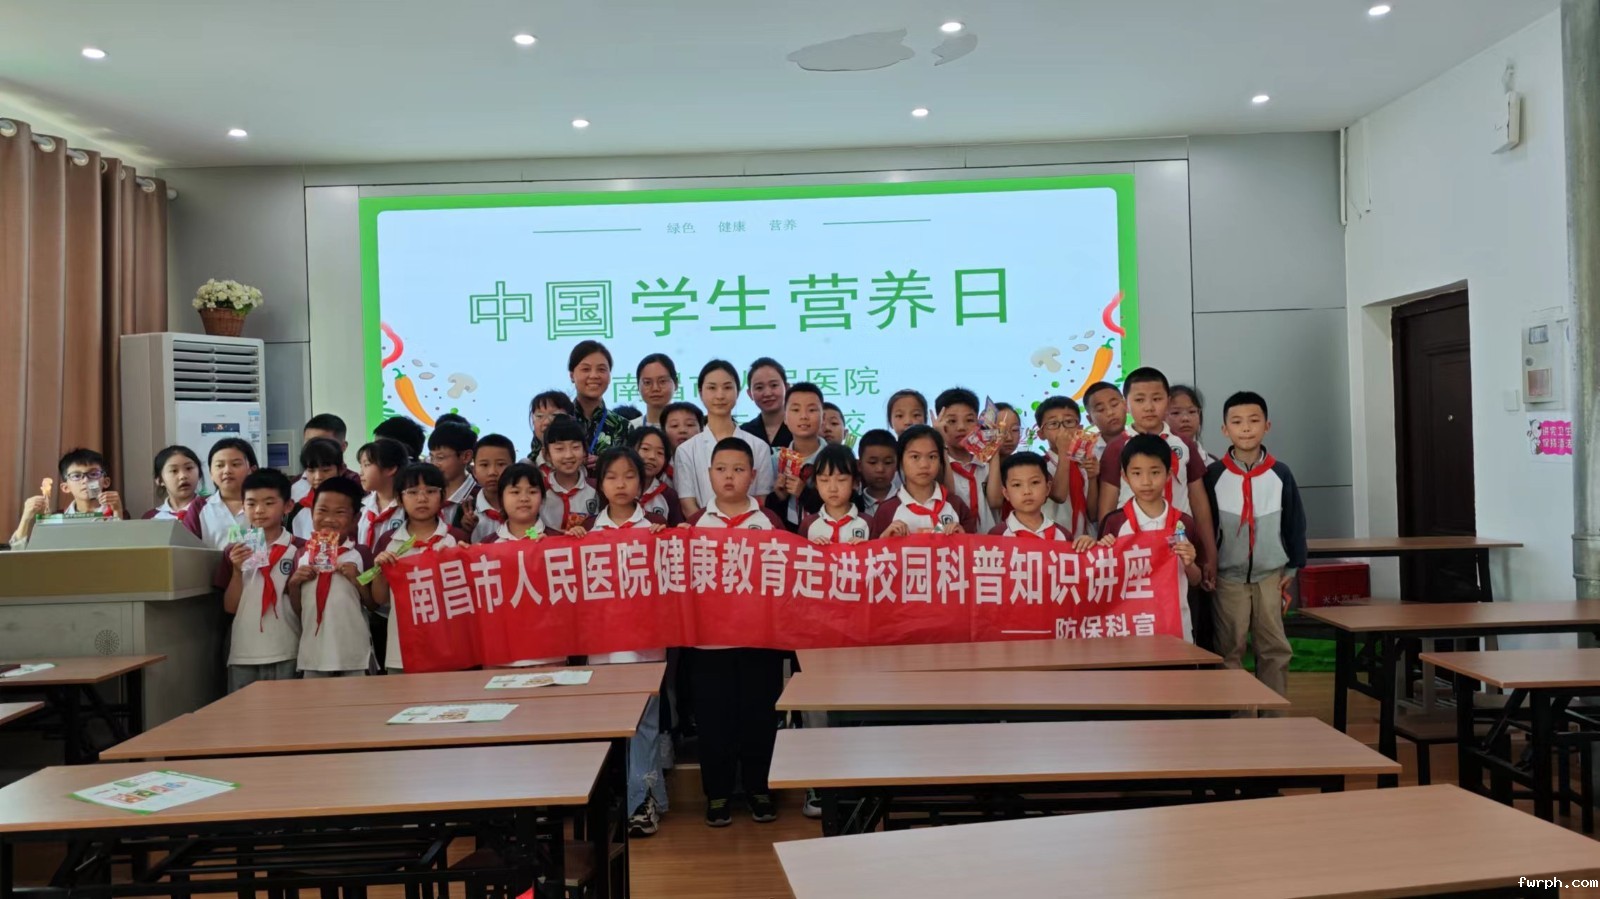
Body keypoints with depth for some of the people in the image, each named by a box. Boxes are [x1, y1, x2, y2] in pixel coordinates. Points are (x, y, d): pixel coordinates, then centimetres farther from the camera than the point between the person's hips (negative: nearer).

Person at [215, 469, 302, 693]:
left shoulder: (298, 549, -2)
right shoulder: (234, 550, 6)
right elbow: (230, 607, 3)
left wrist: (295, 583, -19)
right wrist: (237, 571, -10)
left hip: (285, 653, -2)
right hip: (243, 654, 3)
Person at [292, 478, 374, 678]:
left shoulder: (360, 554, -3)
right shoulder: (303, 554, 6)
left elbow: (375, 604, 1)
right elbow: (297, 611, 12)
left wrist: (357, 580, -13)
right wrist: (294, 583, -4)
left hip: (353, 654, -3)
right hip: (313, 653, 3)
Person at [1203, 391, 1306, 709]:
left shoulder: (1280, 474, -1)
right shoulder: (1213, 475, -6)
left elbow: (1296, 523, 6)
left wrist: (1293, 566, 6)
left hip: (1270, 575, 2)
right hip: (1228, 577, -2)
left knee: (1275, 649, 7)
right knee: (1229, 651, 4)